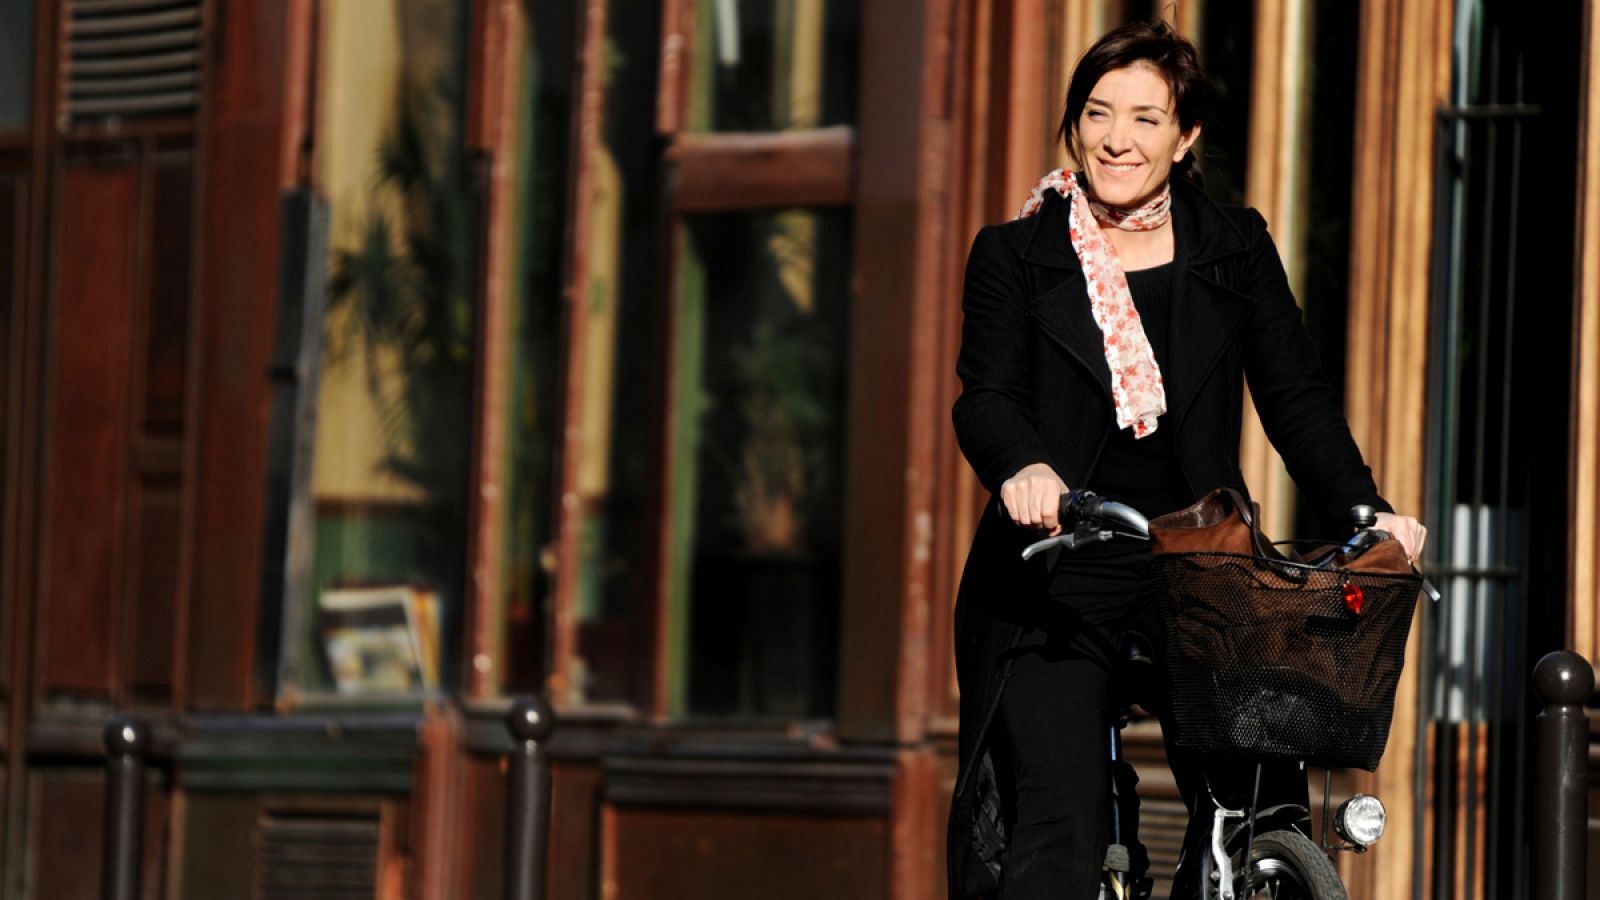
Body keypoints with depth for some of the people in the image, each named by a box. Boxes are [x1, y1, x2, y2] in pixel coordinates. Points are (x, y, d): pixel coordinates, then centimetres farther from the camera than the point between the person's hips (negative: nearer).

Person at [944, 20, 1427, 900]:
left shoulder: (1236, 250, 12)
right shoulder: (1015, 256, 5)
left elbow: (1295, 393, 6)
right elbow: (987, 394, -8)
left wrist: (1362, 510, -10)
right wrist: (1024, 468, -31)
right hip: (1057, 584, -2)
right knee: (1057, 829, -15)